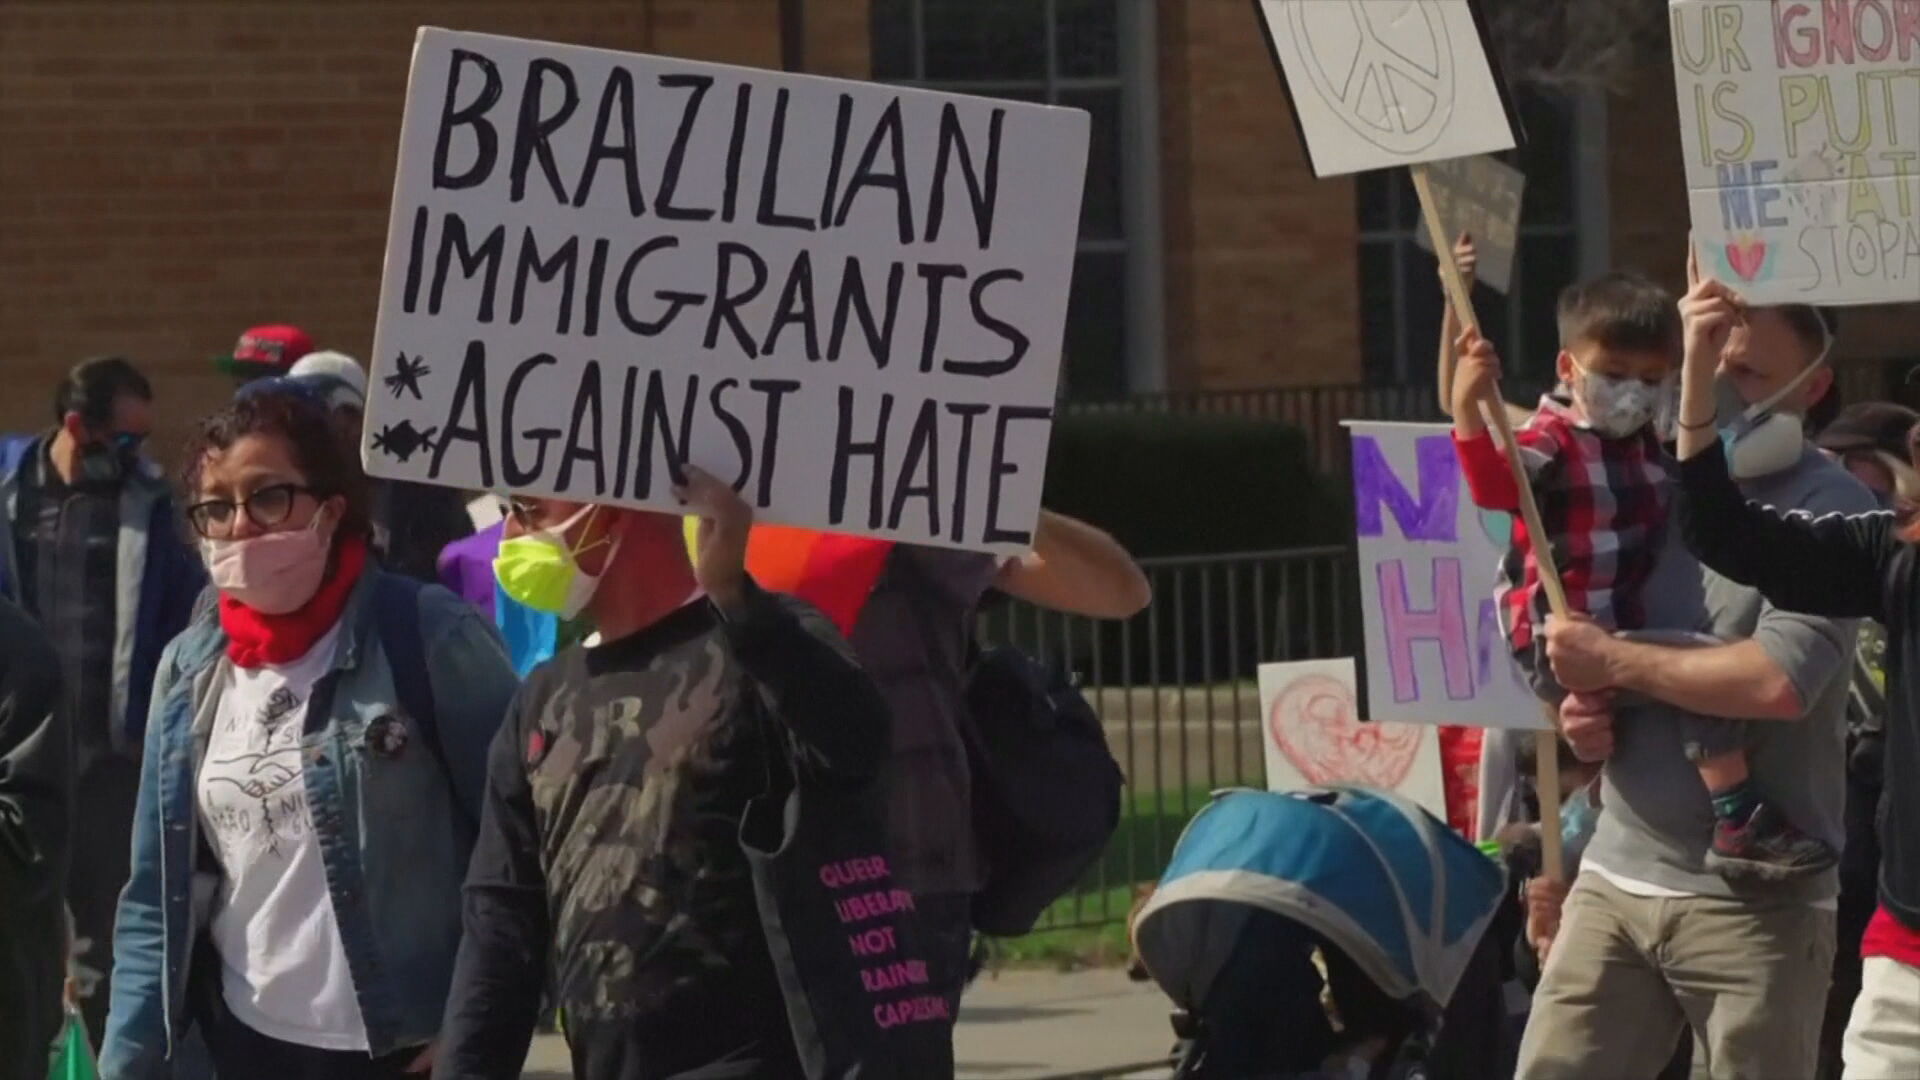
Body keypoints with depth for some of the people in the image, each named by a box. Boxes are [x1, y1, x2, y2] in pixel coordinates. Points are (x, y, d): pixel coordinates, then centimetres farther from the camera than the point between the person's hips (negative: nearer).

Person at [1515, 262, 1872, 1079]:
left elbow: (1780, 681, -23)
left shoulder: (1826, 510, -8)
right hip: (1616, 879, 6)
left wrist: (1613, 664, -11)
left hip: (1755, 901, -6)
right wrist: (1586, 715, 0)